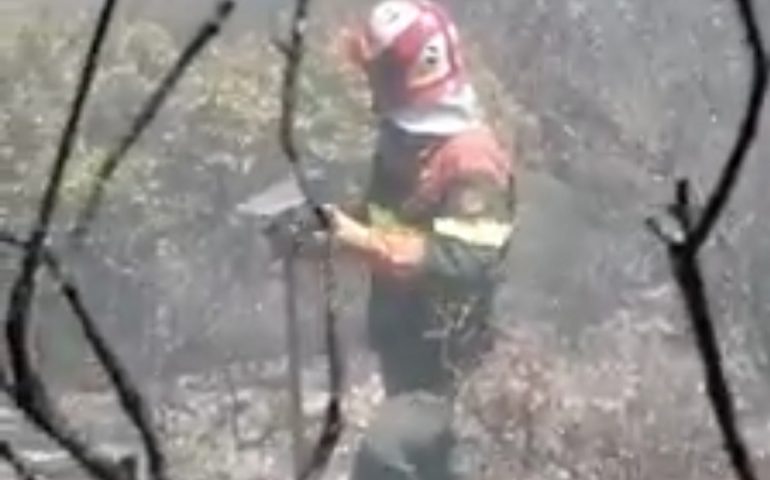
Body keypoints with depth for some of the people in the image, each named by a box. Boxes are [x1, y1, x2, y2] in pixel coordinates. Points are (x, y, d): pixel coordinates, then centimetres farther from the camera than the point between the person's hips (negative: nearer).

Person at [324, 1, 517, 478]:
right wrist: (339, 226, 2)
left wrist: (365, 240, -36)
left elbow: (464, 262, -34)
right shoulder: (401, 138, 5)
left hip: (444, 353, -9)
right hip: (402, 338, 9)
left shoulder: (472, 158, -24)